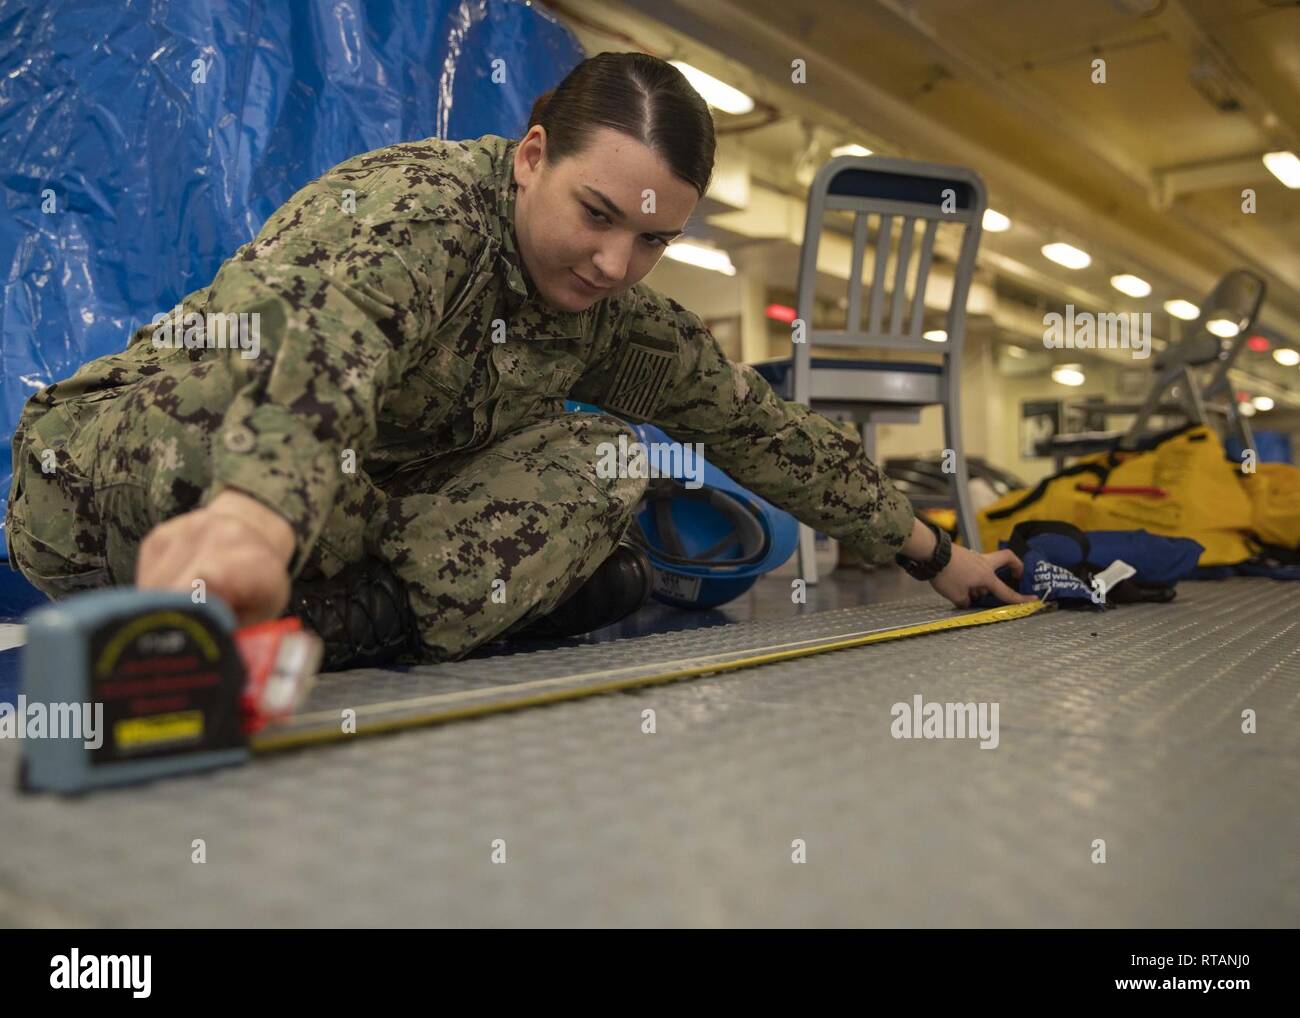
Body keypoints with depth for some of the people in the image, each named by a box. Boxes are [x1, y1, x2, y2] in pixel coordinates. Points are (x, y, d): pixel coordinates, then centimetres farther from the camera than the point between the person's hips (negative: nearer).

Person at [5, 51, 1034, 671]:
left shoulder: (615, 320, 2)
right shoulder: (422, 205, -20)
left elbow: (762, 425, 9)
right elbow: (329, 335, -42)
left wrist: (934, 552, 14)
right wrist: (256, 517, -64)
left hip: (367, 516, 6)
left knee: (602, 462, -14)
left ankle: (347, 617, -22)